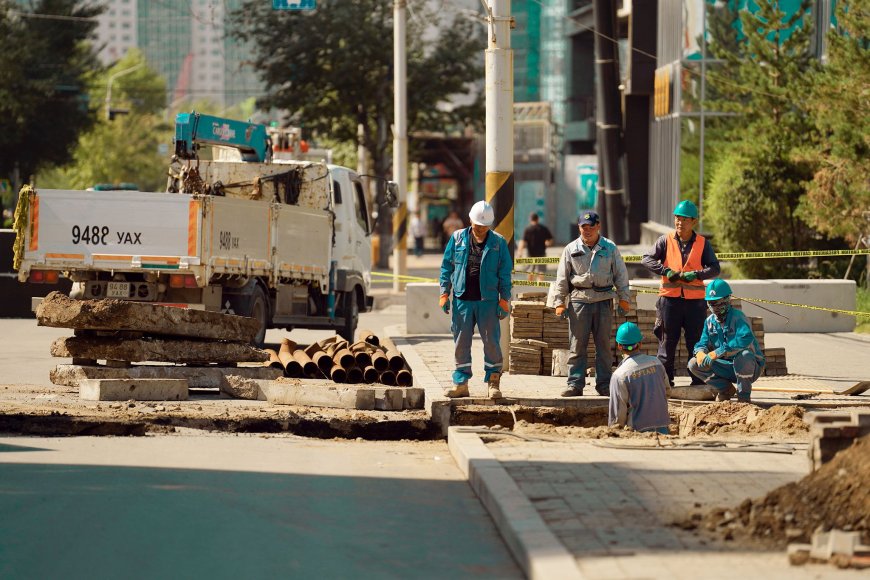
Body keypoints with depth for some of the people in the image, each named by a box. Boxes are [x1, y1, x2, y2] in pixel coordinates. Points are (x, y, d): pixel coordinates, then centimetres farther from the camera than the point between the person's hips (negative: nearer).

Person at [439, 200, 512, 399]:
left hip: (488, 300, -2)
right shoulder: (458, 239, 5)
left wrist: (504, 299, -1)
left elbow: (505, 273, 4)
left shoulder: (498, 243, 2)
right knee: (461, 343, 6)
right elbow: (447, 266, 10)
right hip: (462, 299, 2)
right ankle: (460, 383, 13)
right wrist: (445, 293, 4)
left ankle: (493, 383, 8)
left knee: (491, 341, 0)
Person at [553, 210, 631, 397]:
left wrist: (624, 299, 7)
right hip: (579, 300, 0)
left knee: (604, 344, 4)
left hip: (604, 300, 1)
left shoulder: (610, 248, 7)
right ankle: (575, 384, 0)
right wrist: (559, 302, 2)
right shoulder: (571, 249, 7)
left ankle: (604, 383, 9)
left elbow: (621, 275, 11)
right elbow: (562, 278, 8)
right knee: (578, 344, -2)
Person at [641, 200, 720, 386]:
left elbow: (714, 268, 2)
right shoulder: (666, 241, 5)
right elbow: (647, 259, -2)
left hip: (694, 300, 0)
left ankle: (698, 382, 10)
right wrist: (666, 271, -15)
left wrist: (696, 274, -14)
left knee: (696, 343, 4)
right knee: (667, 342, 4)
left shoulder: (702, 243, 6)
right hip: (670, 299, 0)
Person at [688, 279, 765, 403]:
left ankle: (744, 396, -17)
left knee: (743, 355, -41)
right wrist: (700, 353, -24)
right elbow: (703, 343, 4)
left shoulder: (737, 317, -19)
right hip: (728, 367, 6)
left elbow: (745, 340, -36)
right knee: (694, 364, -7)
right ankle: (726, 389, 8)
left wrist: (717, 353, -38)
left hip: (750, 366, -6)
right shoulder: (710, 321, 5)